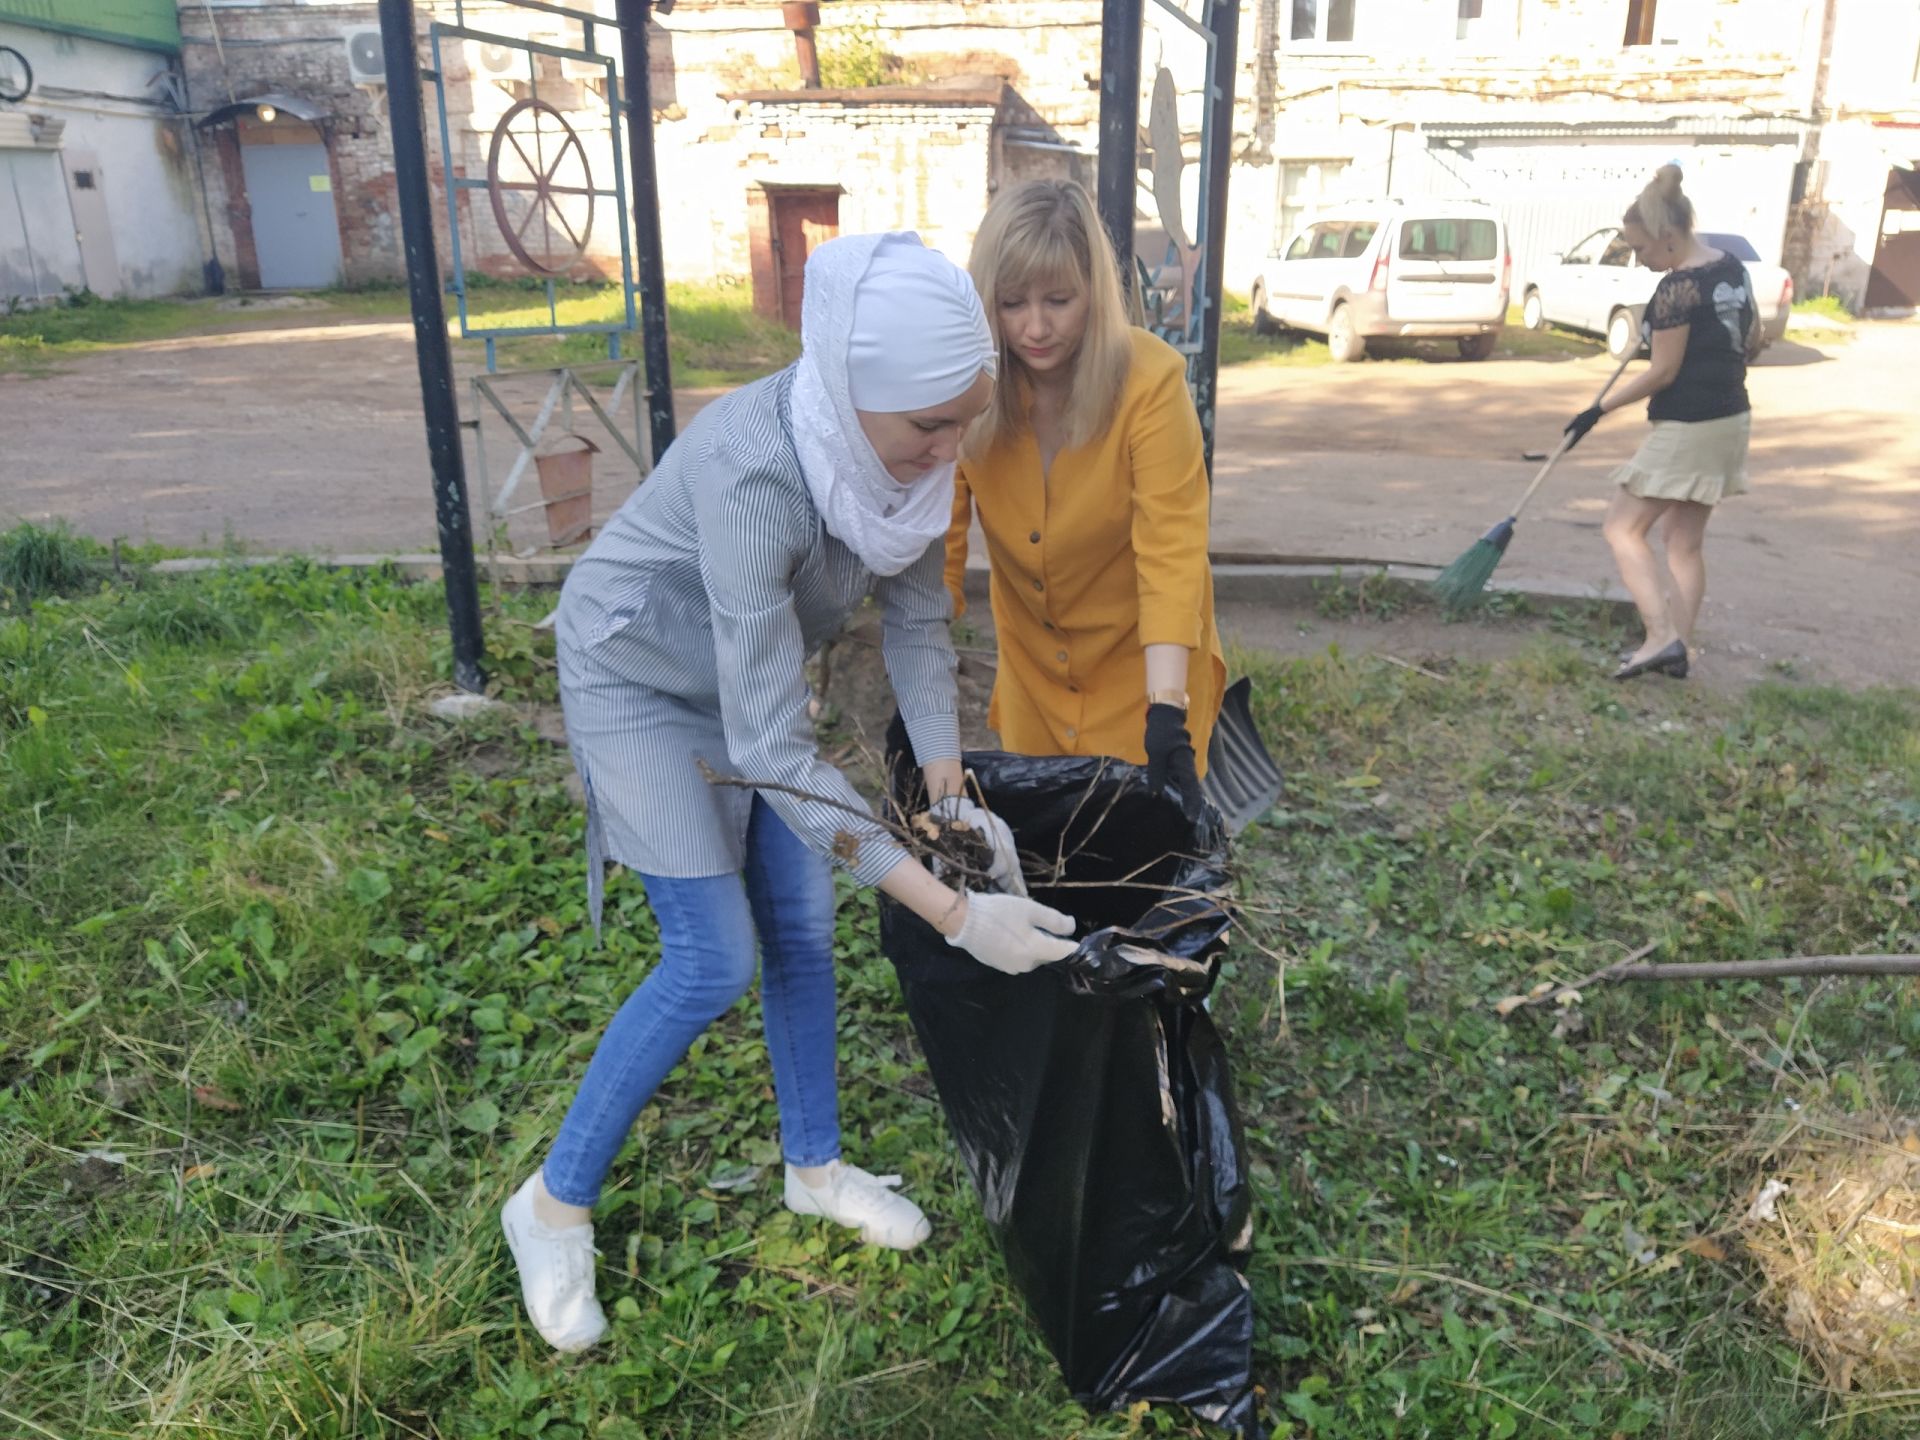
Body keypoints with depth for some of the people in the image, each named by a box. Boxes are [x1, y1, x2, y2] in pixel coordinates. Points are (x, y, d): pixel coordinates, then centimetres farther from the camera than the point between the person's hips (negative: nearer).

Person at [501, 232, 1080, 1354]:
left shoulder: (906, 443, -20)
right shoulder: (754, 474, -41)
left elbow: (917, 619, -6)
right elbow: (773, 749, -40)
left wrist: (953, 793, -16)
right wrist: (955, 914, -41)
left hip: (752, 669, 6)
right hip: (640, 675, -6)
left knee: (803, 929, 8)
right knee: (714, 961, -8)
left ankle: (816, 1167, 30)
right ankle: (556, 1202, 13)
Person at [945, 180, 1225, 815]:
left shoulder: (1149, 381, -24)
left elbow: (1171, 553, -28)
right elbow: (939, 551, -14)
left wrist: (1166, 712, -36)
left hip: (1141, 657, -3)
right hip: (1033, 661, 3)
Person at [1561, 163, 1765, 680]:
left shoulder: (1678, 287, -18)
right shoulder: (1733, 268, 8)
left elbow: (1663, 372, -16)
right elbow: (1754, 340, 18)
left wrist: (1599, 409, -10)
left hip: (1685, 428, -9)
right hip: (1732, 419, 9)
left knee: (1623, 528, 0)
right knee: (1685, 541, 14)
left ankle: (1662, 637, -11)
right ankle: (1677, 648, 14)